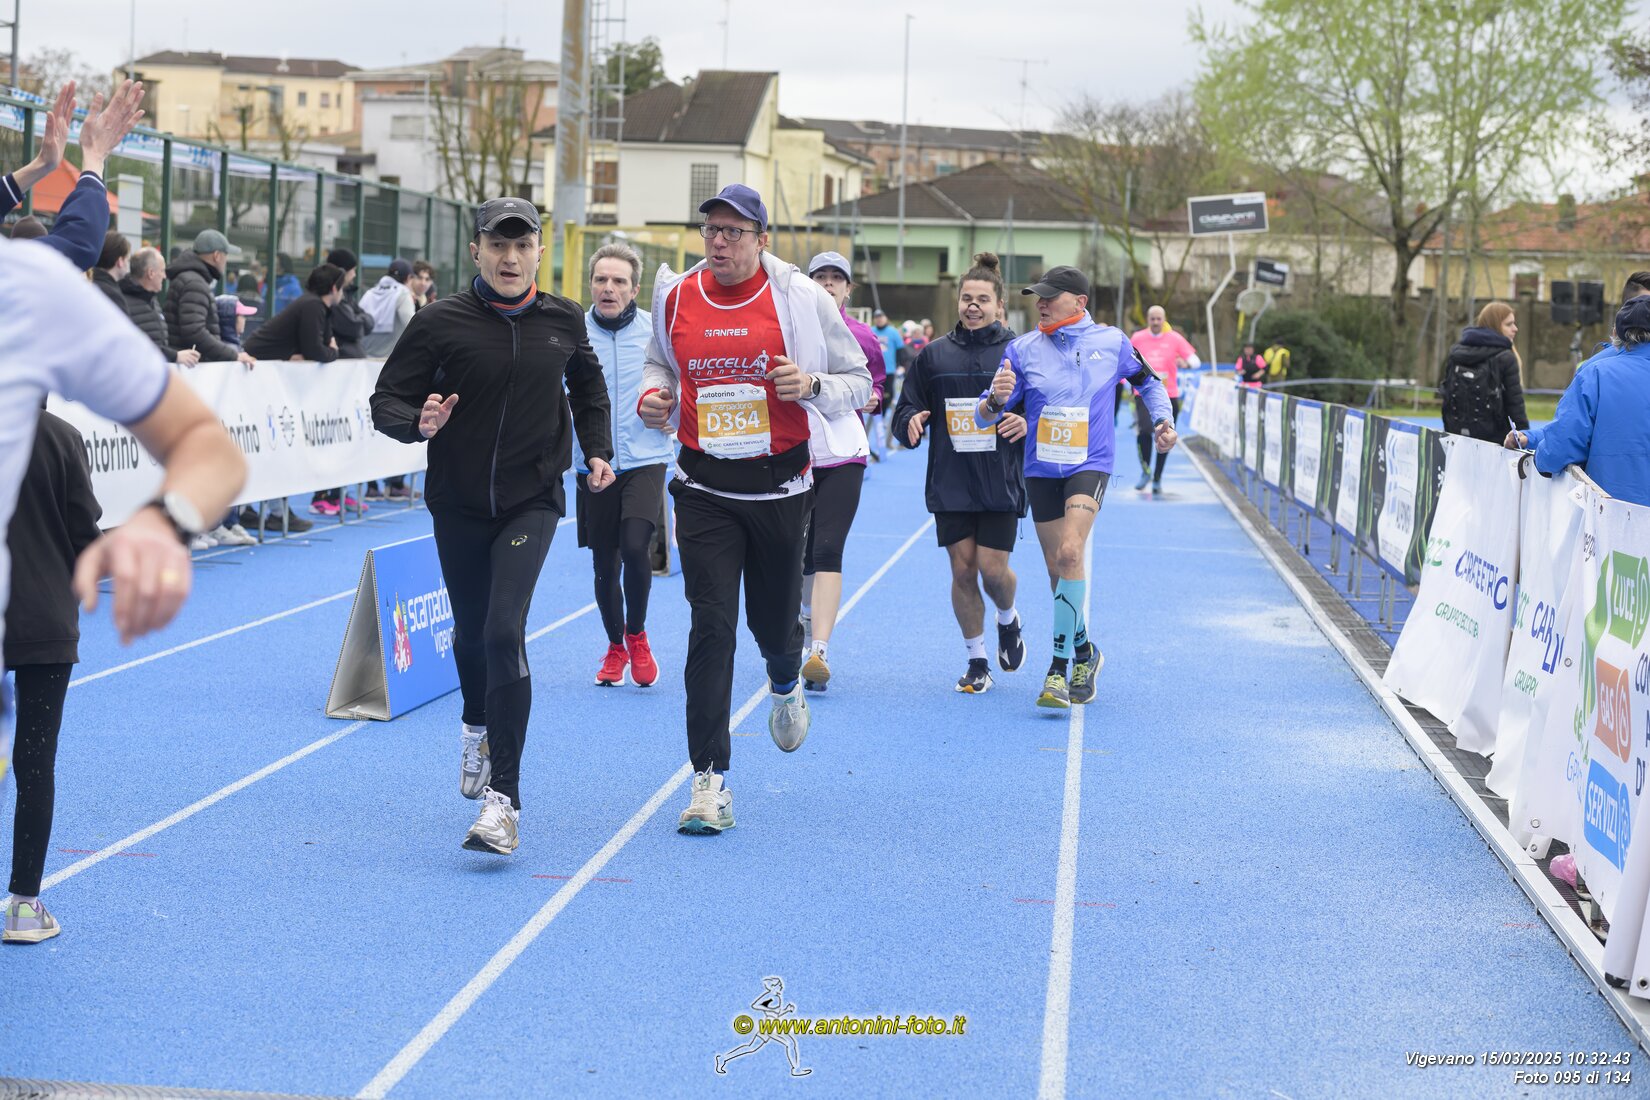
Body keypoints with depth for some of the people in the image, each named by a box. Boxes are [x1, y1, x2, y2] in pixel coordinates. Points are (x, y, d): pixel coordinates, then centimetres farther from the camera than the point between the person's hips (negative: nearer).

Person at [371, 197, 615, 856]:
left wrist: (597, 451, 9)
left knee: (505, 631, -18)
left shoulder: (563, 321, 0)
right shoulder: (441, 323, -8)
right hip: (458, 504, 1)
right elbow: (386, 400, -6)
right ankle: (478, 727, 52)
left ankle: (503, 801, -19)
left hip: (531, 502, -1)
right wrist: (418, 423, -27)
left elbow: (587, 386, 20)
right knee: (471, 632, 17)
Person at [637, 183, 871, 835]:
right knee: (711, 627, -8)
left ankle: (785, 685, 50)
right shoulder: (676, 298, 2)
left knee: (774, 620, 11)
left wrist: (811, 384, -20)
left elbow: (858, 383, 1)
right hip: (704, 488, 1)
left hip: (778, 485, -1)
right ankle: (710, 781, -6)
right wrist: (654, 396, 0)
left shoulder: (800, 298, -6)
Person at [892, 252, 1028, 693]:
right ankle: (977, 661, 17)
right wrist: (911, 422, -14)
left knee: (992, 568, -8)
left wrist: (1028, 423, -18)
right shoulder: (934, 354, 6)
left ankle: (1008, 619, 28)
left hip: (1001, 483, -2)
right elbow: (907, 410, 9)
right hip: (950, 484, 2)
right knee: (962, 570, 2)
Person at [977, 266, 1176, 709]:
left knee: (1071, 552, -23)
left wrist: (1164, 420, 4)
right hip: (1041, 469, 3)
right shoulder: (1022, 350, -1)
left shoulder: (1112, 343, -1)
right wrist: (996, 401, -24)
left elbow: (1148, 382, 19)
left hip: (1090, 465, -3)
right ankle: (1084, 651, 33)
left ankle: (1060, 666, -19)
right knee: (1057, 568, 8)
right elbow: (984, 416, -2)